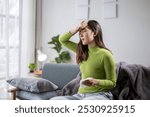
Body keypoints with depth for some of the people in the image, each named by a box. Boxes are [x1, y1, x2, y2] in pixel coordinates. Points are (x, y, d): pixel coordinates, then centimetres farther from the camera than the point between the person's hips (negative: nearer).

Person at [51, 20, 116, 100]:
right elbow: (62, 40, 16)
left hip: (99, 95, -6)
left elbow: (112, 83, -7)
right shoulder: (82, 51, 11)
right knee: (54, 100, -17)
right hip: (81, 95, 6)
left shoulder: (105, 54, -10)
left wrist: (95, 82, -24)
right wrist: (77, 29, 4)